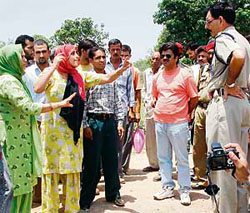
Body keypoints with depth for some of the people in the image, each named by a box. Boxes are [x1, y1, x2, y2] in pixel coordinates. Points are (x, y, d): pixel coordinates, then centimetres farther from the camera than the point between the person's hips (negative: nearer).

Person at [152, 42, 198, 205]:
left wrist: (183, 113, 5)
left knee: (182, 159, 1)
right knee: (163, 157, 12)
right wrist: (160, 110, 13)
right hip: (160, 122, 6)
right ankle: (168, 187, 24)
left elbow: (194, 98, 0)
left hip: (178, 124, -5)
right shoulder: (157, 76, 11)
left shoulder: (185, 75, -4)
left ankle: (185, 191, 11)